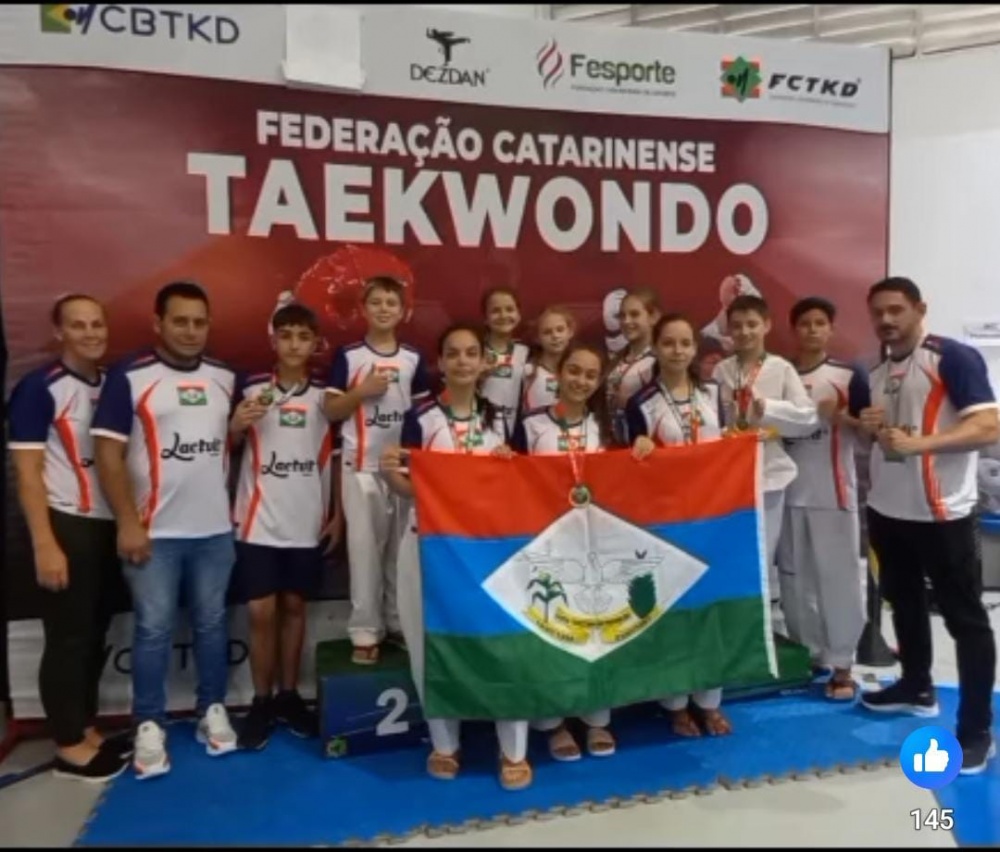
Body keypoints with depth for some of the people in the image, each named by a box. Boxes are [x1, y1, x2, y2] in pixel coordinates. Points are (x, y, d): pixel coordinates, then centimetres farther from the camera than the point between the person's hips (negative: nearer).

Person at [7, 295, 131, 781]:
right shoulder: (39, 389, -9)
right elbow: (26, 471, -12)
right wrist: (45, 544, -17)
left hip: (109, 524, 6)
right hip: (67, 526, -6)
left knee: (95, 634, 15)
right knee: (67, 638, 3)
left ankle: (88, 731, 29)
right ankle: (70, 748, 16)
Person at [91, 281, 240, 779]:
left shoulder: (226, 378, 6)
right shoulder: (129, 377, -7)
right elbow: (108, 453, -10)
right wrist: (128, 522, -14)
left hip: (215, 529, 4)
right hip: (155, 532, -3)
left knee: (211, 623, 13)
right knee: (154, 630, 4)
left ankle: (213, 711, 27)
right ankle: (149, 726, 18)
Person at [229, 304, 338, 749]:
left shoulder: (327, 394, 3)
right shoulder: (250, 389, -2)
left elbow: (334, 458, 8)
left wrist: (337, 513, 4)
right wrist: (237, 424, -20)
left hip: (307, 522, 2)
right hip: (259, 522, -2)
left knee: (294, 608, 12)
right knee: (261, 612, 1)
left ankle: (289, 696, 25)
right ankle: (261, 703, 17)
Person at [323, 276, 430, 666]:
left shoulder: (413, 359, 8)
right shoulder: (348, 356, 0)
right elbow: (331, 410, 0)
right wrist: (362, 391, -14)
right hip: (361, 466, -3)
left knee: (402, 547, 10)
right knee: (365, 548, 1)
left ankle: (398, 622, 23)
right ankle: (365, 631, 10)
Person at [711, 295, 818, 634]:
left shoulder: (781, 369, -1)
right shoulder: (720, 371, 3)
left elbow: (808, 418, -7)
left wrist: (768, 408, -19)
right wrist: (725, 432, -15)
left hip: (767, 474, -1)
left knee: (761, 559, 4)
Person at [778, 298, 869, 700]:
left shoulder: (849, 376, -1)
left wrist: (841, 417, -19)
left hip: (834, 491, -3)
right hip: (789, 491, 3)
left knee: (838, 576, 1)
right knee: (794, 576, 10)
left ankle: (841, 664, 11)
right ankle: (807, 653, 25)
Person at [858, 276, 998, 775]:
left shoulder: (954, 358, -12)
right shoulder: (877, 373, 11)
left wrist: (920, 443, -30)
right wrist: (868, 427, 0)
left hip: (941, 512, -8)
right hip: (886, 508, 8)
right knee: (903, 601, 21)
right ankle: (917, 687, 39)